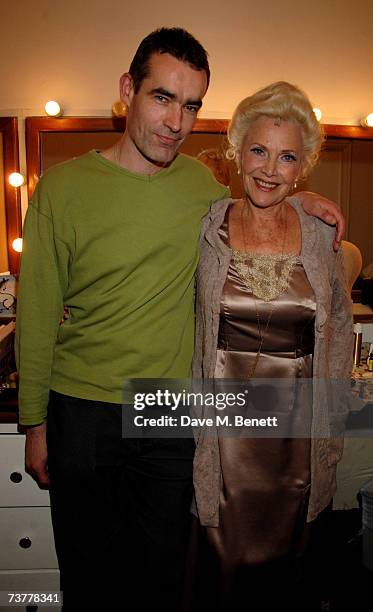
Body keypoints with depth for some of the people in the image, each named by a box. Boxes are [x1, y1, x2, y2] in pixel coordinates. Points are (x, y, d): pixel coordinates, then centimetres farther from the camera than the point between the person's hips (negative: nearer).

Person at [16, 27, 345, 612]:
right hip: (80, 413, -1)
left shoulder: (201, 184, -2)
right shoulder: (62, 188, -10)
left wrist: (293, 198, 1)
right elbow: (37, 314, -4)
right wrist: (35, 423, 0)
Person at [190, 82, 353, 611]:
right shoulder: (206, 228, -5)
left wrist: (332, 411, 9)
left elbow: (340, 324, 10)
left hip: (297, 424, 2)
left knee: (284, 556, 19)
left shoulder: (321, 233, -1)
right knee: (219, 559, 11)